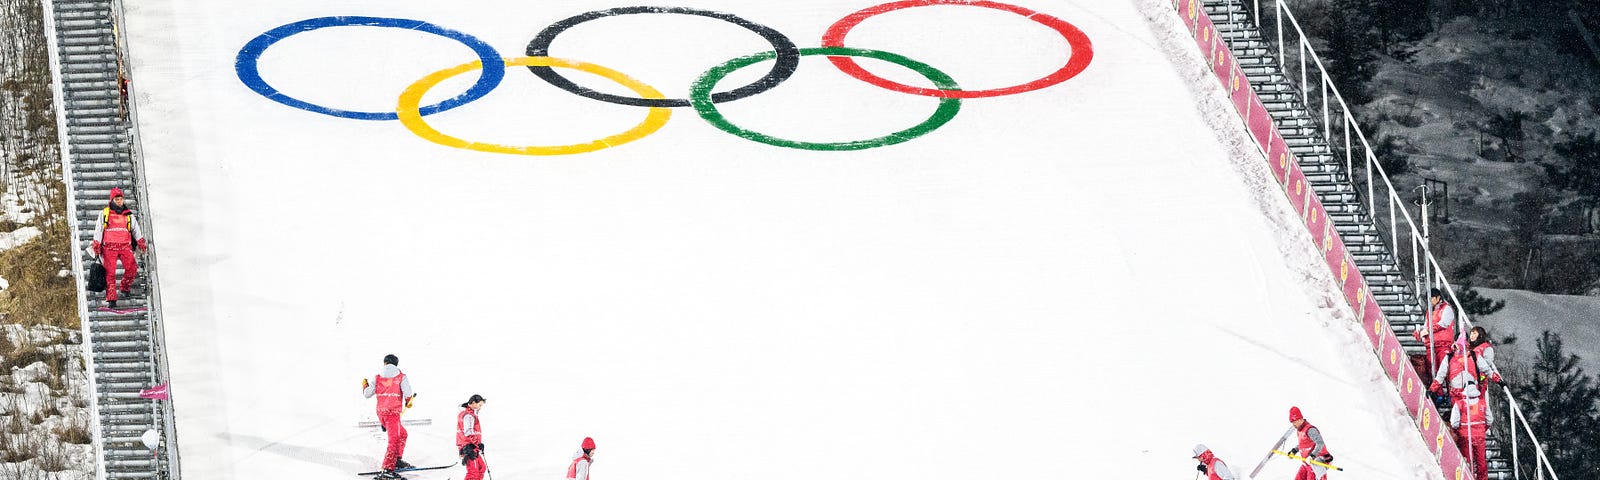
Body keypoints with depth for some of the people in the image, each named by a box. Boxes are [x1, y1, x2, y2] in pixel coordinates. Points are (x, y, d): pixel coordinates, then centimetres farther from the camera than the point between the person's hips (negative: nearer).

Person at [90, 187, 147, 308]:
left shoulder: (128, 214, 15)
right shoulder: (104, 213, 9)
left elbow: (135, 230, 20)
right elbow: (98, 230, 9)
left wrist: (141, 243, 8)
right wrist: (96, 247, 2)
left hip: (125, 246, 2)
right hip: (109, 247, -2)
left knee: (132, 267, -17)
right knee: (110, 272, -10)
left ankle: (125, 288, 7)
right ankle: (111, 299, -8)